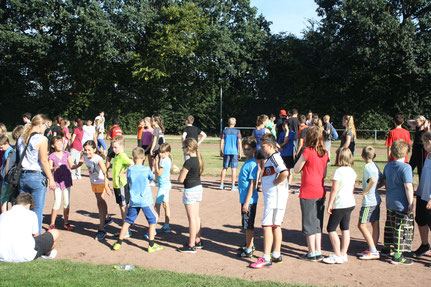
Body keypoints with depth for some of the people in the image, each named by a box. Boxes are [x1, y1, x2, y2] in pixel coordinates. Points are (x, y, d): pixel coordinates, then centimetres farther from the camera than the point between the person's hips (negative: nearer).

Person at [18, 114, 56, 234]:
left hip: (22, 176, 6)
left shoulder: (21, 139, 10)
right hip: (37, 177, -6)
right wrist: (51, 179, -8)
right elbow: (44, 161, -14)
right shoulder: (41, 139, -11)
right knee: (37, 211, 2)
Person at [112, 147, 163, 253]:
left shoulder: (129, 170, -2)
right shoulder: (147, 169, -9)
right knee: (153, 220, 9)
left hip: (133, 200, 3)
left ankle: (119, 243, 20)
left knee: (127, 221, 14)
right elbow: (152, 177, 10)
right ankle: (151, 245, 8)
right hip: (145, 200, -3)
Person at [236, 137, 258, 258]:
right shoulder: (247, 162, 11)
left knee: (248, 225, -1)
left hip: (249, 200, -9)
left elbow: (252, 184, -20)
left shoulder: (252, 164, -18)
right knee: (247, 225, 19)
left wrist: (247, 202, -21)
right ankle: (249, 245, 32)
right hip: (245, 199, 9)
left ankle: (249, 250, 8)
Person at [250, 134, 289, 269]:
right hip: (272, 196, 11)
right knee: (275, 225, 16)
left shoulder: (274, 157, -16)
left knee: (267, 225, -8)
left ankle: (266, 259, -5)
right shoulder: (272, 158, 15)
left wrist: (275, 183, -19)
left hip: (275, 196, -11)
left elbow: (285, 173, -31)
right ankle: (276, 255, 25)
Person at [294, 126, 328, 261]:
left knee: (309, 223, 4)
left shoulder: (307, 152, -14)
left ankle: (312, 253, 9)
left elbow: (296, 170, -6)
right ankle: (318, 252, 19)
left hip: (308, 192, -6)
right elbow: (324, 174, 11)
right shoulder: (324, 153, 4)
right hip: (320, 191, 6)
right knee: (318, 223, 15)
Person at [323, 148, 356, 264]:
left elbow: (334, 189, -17)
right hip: (350, 202, 8)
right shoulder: (352, 171, 7)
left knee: (331, 228, -1)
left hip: (340, 204, -8)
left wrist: (330, 204, -12)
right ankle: (343, 254, 19)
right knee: (345, 229, 13)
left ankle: (337, 256, -1)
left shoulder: (339, 171, -17)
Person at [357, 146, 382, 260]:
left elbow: (373, 180, -32)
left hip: (369, 201, -9)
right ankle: (372, 249, 20)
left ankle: (373, 251, -6)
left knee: (362, 225, -5)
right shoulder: (375, 165, 10)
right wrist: (374, 188, 10)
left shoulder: (368, 166, -16)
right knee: (375, 224, 12)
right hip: (376, 199, 9)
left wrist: (366, 191, -20)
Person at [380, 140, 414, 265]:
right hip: (402, 205, -8)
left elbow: (384, 181, 16)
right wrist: (411, 203, -15)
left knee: (390, 226, 19)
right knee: (402, 229, 0)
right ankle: (397, 256, 3)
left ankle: (387, 249, 31)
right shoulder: (406, 167, -18)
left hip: (390, 203, 8)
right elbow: (408, 186, -20)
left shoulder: (388, 166, 6)